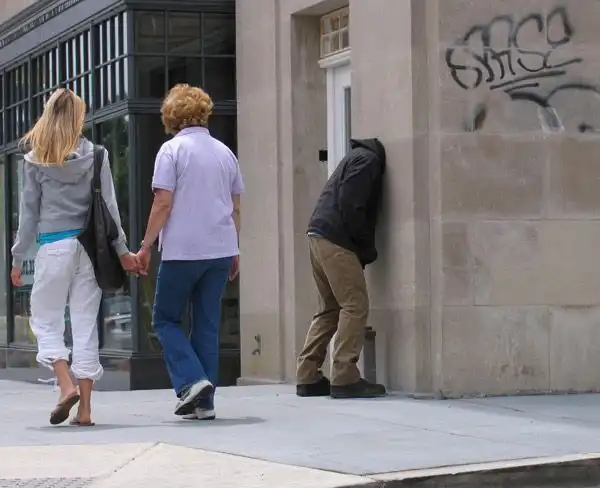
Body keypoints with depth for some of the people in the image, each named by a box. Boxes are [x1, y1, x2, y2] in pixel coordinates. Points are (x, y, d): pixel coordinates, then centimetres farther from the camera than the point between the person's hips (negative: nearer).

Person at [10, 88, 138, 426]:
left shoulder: (35, 160, 1)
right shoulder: (95, 155, 2)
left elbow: (29, 213, 3)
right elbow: (109, 205, 0)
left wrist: (18, 258, 11)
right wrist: (122, 250, 4)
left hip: (53, 246, -2)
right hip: (89, 245, 2)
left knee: (46, 321, 9)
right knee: (86, 325, 5)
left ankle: (67, 385, -12)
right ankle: (85, 408, 3)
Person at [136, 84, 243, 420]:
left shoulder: (172, 150, -5)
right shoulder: (224, 152, 11)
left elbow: (163, 204, -11)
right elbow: (235, 208, 14)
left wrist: (146, 246, -4)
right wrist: (234, 250, 23)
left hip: (182, 251, -5)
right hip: (221, 250, 5)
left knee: (166, 319, 8)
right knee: (208, 325, 9)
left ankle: (191, 381, -10)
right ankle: (204, 401, 8)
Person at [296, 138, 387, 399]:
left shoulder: (358, 157, 25)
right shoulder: (369, 160, -6)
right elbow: (350, 206, -17)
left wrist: (366, 249, 15)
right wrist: (367, 248, -9)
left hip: (319, 237, 10)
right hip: (336, 241, -10)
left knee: (329, 309, 13)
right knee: (355, 305, -8)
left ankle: (308, 377, 11)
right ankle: (345, 378, -12)